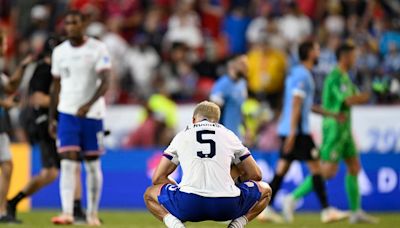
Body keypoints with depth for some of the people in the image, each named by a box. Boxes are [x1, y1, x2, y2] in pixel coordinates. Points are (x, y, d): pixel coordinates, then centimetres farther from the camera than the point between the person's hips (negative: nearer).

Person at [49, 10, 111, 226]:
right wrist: (51, 118, 12)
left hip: (93, 114, -2)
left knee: (92, 164, 5)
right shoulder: (59, 52, 8)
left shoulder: (98, 48, -5)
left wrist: (89, 104, -28)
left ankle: (92, 213, 16)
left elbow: (105, 82, -13)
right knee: (67, 163, -11)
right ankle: (67, 213, -18)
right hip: (67, 113, 2)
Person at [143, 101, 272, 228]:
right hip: (227, 206, 0)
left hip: (189, 205, 0)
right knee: (265, 190, 28)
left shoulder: (182, 136, 22)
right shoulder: (229, 135, 22)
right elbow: (255, 175, 26)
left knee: (150, 195, 28)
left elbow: (158, 178, 21)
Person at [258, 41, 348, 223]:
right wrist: (292, 133, -23)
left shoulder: (296, 73, 18)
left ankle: (266, 208, 5)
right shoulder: (303, 76, -13)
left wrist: (330, 114, 29)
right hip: (299, 131, -10)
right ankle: (326, 210, -5)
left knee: (282, 169, 8)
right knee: (315, 168, -5)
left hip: (289, 131, 10)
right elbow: (296, 105, -19)